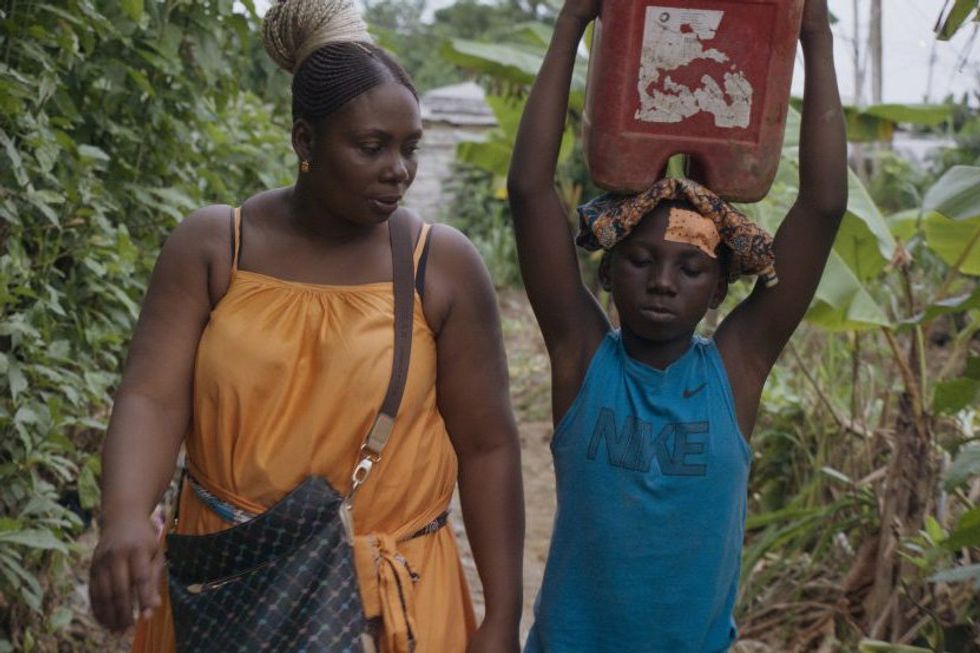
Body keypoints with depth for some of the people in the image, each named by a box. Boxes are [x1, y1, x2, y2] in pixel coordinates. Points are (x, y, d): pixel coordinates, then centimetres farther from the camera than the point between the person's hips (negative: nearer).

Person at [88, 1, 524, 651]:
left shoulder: (444, 265, -6)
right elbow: (152, 398, -13)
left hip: (394, 594, -1)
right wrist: (125, 519, -33)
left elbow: (487, 446, -4)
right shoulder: (212, 247, -5)